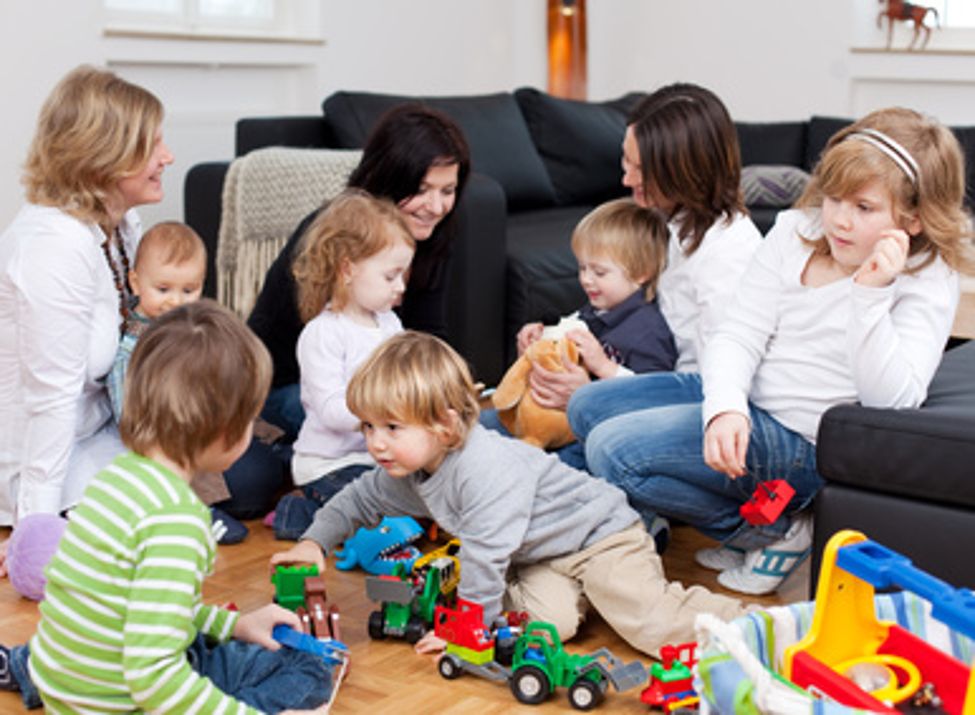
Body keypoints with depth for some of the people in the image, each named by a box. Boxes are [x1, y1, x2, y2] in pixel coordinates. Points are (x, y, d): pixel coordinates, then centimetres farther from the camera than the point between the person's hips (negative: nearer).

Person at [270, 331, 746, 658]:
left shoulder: (485, 467, -34)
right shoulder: (402, 472, -3)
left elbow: (485, 553, -33)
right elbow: (359, 500, 15)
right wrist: (314, 542, 5)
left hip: (598, 531, -8)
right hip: (539, 558, 8)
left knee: (654, 626, -19)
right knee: (545, 620, -20)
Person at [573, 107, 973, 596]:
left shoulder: (927, 282, -13)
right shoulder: (797, 231, 2)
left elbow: (891, 400, -24)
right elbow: (739, 335, -4)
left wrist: (870, 292, -31)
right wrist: (726, 406, -24)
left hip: (801, 440, -7)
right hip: (742, 399, 8)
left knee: (612, 451, -20)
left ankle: (774, 532, -3)